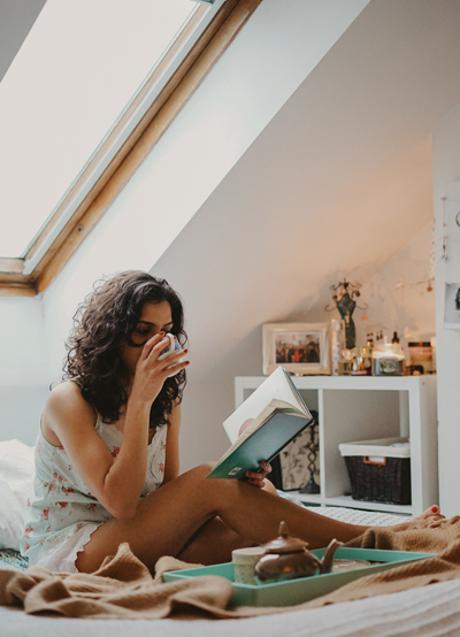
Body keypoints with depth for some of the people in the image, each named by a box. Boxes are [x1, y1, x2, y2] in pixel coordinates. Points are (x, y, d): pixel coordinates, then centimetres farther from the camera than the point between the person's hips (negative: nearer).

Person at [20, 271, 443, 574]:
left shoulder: (167, 401, 10)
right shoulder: (69, 401, -11)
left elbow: (171, 497, 5)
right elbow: (120, 502, -22)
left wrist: (235, 478, -14)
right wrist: (140, 400, -24)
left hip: (139, 544, 7)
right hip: (67, 550, -6)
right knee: (208, 482, -27)